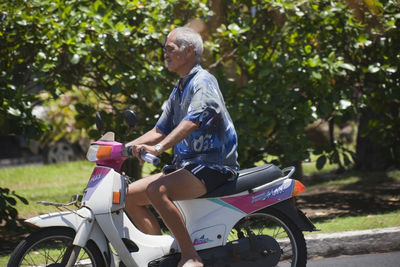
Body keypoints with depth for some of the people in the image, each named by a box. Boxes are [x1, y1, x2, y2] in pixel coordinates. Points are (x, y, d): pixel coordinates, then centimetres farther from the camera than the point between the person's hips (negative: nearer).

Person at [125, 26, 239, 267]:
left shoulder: (203, 82, -11)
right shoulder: (179, 89, 20)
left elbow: (190, 123, -28)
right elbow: (160, 131, 23)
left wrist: (158, 148, -41)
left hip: (212, 167, -10)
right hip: (185, 164, 10)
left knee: (157, 191, -33)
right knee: (130, 195, 2)